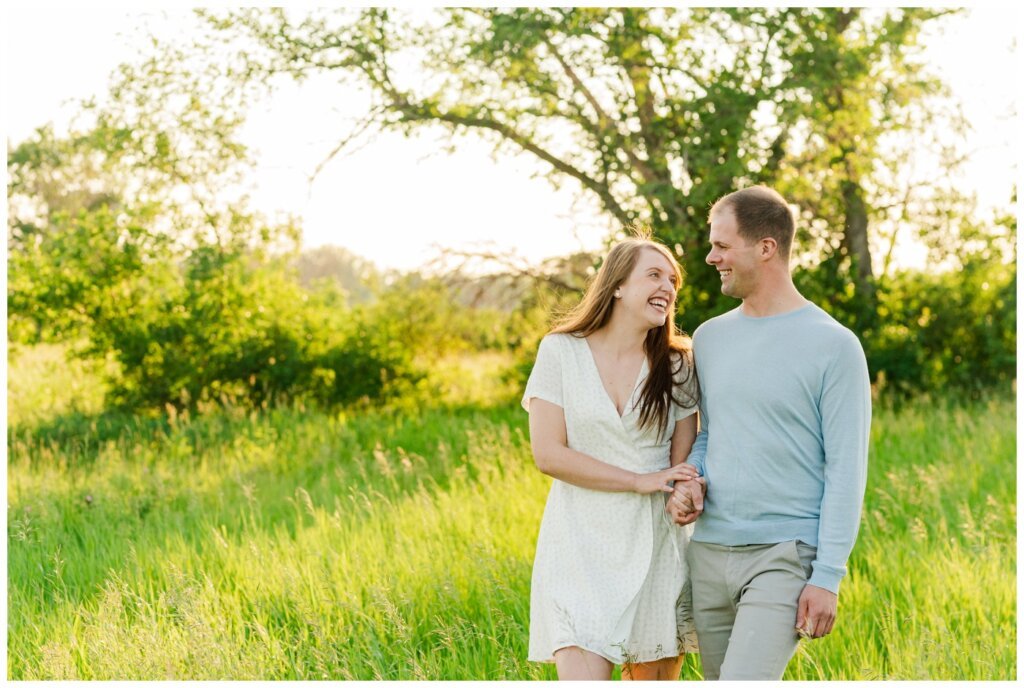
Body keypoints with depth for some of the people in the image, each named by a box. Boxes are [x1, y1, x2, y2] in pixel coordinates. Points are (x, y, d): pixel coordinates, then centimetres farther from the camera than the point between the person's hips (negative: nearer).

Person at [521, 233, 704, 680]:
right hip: (581, 547, -2)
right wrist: (641, 480, -11)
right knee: (583, 676, -13)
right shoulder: (561, 352, -1)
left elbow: (683, 466, 7)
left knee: (655, 677, 4)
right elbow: (548, 454, -6)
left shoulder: (677, 367, 7)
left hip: (656, 548, 3)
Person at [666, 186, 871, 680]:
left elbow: (846, 470, -7)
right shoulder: (710, 338, 12)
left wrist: (827, 577, -12)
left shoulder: (833, 347, -6)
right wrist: (690, 481, 1)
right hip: (709, 551, 6)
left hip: (785, 555, -6)